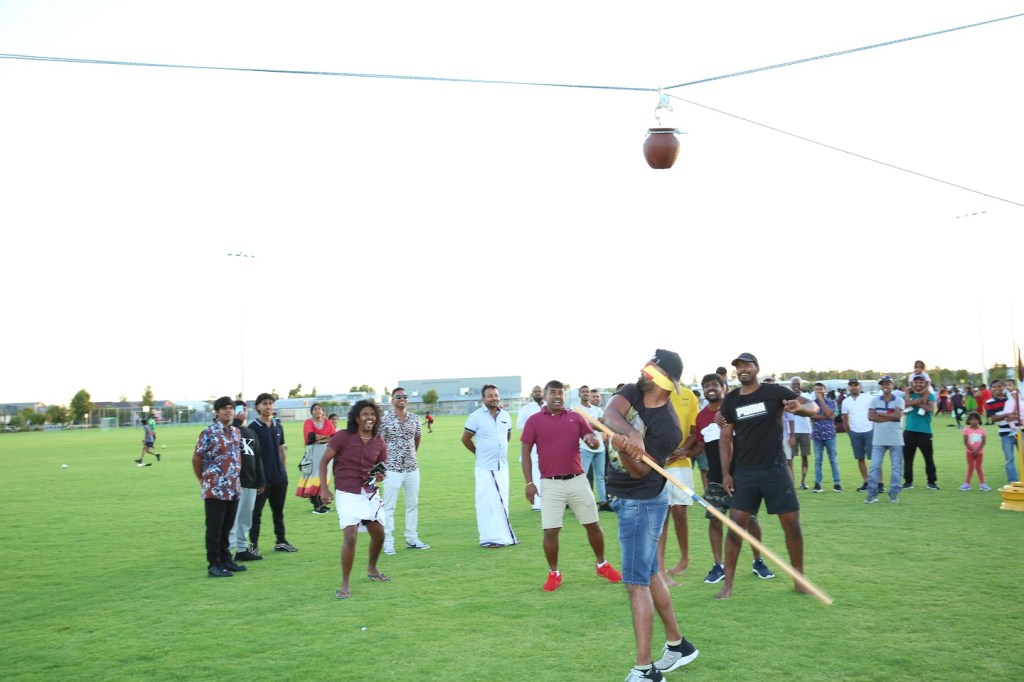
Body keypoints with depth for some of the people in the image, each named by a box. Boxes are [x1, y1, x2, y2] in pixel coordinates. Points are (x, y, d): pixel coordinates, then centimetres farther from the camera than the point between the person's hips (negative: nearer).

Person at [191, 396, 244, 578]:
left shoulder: (236, 432, 10)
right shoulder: (209, 432, -10)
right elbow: (196, 458, -6)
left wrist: (235, 478, 13)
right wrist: (203, 480, 0)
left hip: (233, 488, 6)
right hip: (215, 489, -6)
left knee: (227, 527, 14)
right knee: (214, 529, 0)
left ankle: (226, 560, 24)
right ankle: (213, 565, 6)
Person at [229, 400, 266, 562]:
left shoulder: (251, 433, 17)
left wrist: (261, 481, 15)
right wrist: (236, 421, -22)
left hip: (250, 483, 7)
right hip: (235, 482, -7)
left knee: (246, 518, 11)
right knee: (233, 517, -7)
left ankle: (242, 549, 19)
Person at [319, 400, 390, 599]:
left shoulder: (379, 443, 3)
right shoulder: (343, 437, -10)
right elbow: (324, 461, -5)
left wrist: (381, 476, -11)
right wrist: (324, 489, -11)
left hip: (370, 493, 5)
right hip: (347, 494, -5)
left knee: (379, 535, 14)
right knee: (351, 537, -16)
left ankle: (372, 569, 42)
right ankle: (345, 584, -2)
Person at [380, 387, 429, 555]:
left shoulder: (414, 418, 6)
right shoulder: (385, 420, -7)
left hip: (412, 468, 5)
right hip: (392, 469, -5)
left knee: (413, 504, 11)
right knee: (389, 506, -1)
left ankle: (412, 539, 21)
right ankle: (388, 542, 3)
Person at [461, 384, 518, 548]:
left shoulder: (505, 415, 6)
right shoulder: (476, 417, -8)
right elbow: (465, 439, -1)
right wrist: (480, 453, 6)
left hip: (502, 466, 5)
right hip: (485, 468, -5)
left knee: (502, 502, 10)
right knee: (487, 503, -5)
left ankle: (504, 535, 17)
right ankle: (488, 538, 1)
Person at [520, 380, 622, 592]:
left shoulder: (576, 418, 6)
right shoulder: (534, 421, 0)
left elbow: (594, 441, 8)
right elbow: (526, 452, 1)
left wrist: (592, 440, -18)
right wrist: (529, 482, -6)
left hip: (578, 480, 2)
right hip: (551, 484, -2)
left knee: (593, 524, 10)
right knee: (550, 531, -1)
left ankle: (602, 565, 30)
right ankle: (554, 573, 17)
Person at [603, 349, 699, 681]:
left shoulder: (668, 427, -21)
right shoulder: (631, 392, -4)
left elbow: (640, 471, -22)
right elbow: (610, 413, -24)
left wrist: (624, 451, -42)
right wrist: (631, 433, -42)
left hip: (642, 503, -8)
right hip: (630, 501, 8)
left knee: (636, 582, -6)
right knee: (649, 574, 17)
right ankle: (677, 645, 31)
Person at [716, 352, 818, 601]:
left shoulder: (774, 392, -5)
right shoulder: (730, 400, 2)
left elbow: (813, 407, -8)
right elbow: (726, 437, 5)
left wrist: (799, 407, -33)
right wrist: (726, 473, -2)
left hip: (775, 469, -1)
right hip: (744, 472, 1)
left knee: (792, 523, 3)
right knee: (736, 525, -2)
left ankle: (799, 579, 19)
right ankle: (728, 584, 4)